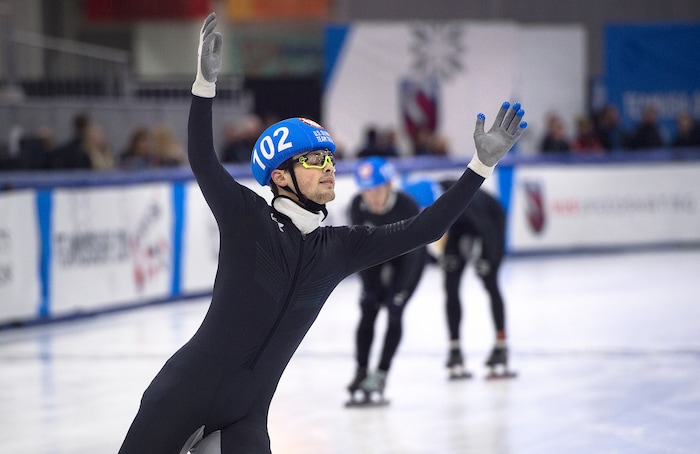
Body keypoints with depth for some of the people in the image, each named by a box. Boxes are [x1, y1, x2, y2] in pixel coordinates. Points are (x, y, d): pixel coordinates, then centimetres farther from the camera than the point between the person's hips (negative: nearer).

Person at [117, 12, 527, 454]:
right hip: (183, 395, -3)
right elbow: (203, 161, -20)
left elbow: (423, 229, 4)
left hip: (245, 418, 4)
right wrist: (206, 82, -34)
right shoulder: (246, 219, -6)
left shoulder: (341, 247, 6)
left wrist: (483, 164, -2)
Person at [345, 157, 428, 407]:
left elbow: (412, 252, -29)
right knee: (368, 312, -6)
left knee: (394, 312, -13)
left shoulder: (408, 208, -36)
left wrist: (399, 290, -28)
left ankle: (379, 377, -9)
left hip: (410, 256, -3)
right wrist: (370, 285, -18)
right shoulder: (358, 206, -26)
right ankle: (361, 374, 1)